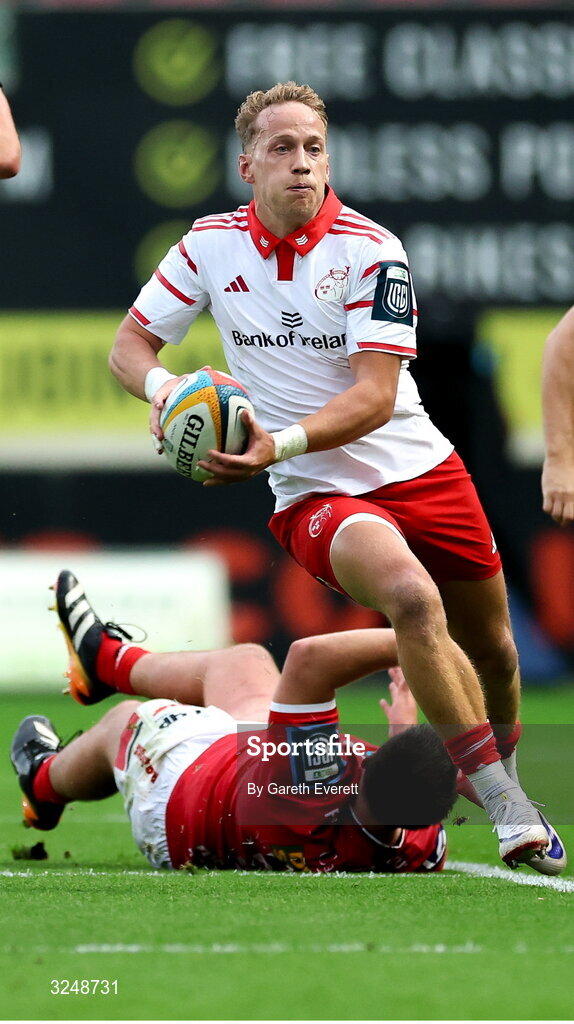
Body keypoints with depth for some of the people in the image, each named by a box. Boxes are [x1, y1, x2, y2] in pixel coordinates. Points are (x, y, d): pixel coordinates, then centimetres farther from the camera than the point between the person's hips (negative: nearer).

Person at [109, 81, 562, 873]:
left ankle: (503, 775, 44)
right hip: (316, 498, -1)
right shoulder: (212, 245, -2)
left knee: (492, 651, 11)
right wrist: (162, 384, -18)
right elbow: (130, 342, 6)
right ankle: (507, 808, -27)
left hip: (420, 471, 1)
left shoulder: (371, 251, -11)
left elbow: (374, 395, -18)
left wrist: (281, 444, -32)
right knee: (412, 597, -31)